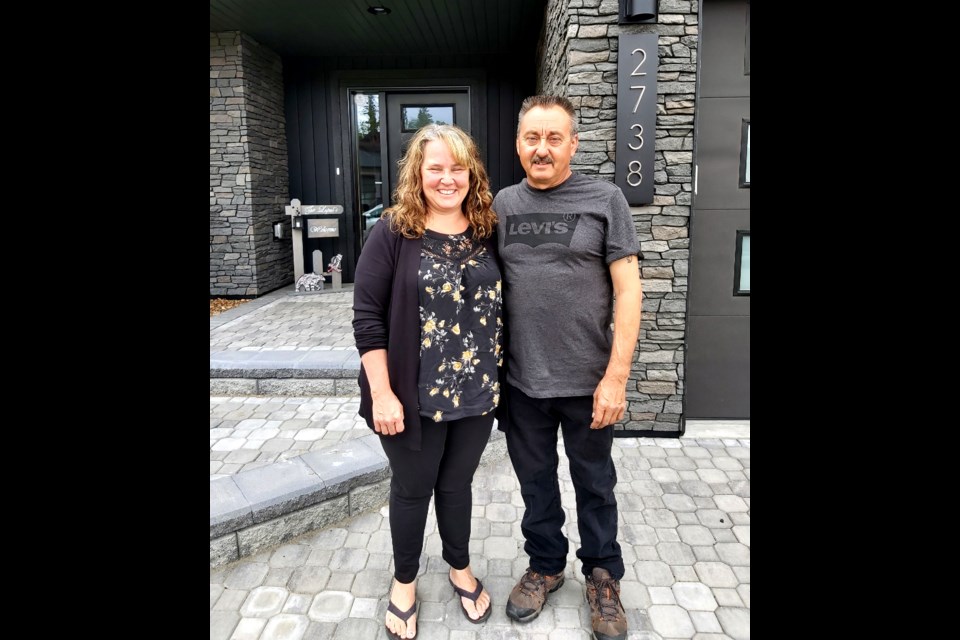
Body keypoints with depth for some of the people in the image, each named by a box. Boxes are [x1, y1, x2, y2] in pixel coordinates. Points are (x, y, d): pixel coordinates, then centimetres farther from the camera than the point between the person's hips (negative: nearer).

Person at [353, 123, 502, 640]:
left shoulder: (488, 232, 2)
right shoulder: (393, 234, -10)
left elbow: (502, 306, 9)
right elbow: (367, 317, -12)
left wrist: (504, 377, 8)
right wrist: (382, 392, -15)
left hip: (477, 393, 3)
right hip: (414, 396, -3)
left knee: (457, 483, 20)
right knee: (412, 487, 15)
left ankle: (460, 567, 44)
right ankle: (405, 580, 39)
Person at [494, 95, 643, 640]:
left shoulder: (605, 199, -5)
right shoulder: (503, 203, 5)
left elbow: (628, 290, -8)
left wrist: (616, 376, -13)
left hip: (587, 381, -2)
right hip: (521, 380, 3)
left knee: (595, 485, 15)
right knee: (536, 482, 18)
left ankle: (603, 575, 38)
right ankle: (545, 565, 41)